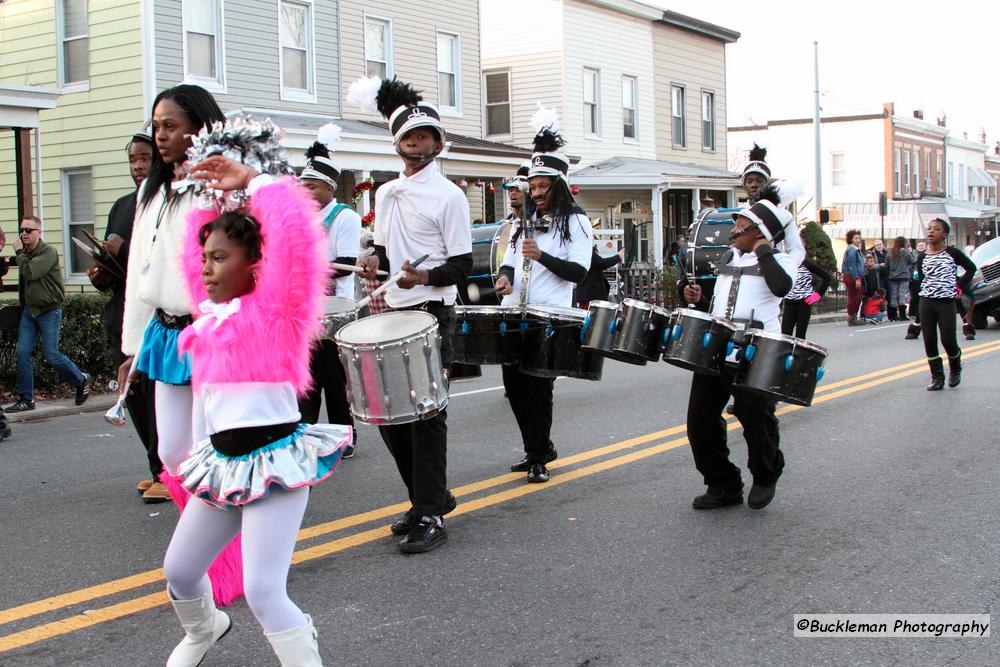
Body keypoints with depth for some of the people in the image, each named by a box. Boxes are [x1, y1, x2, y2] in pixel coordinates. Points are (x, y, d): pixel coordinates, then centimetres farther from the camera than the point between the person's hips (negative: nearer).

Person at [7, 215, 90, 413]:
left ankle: (82, 380, 19)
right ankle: (26, 399, 4)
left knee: (51, 355, -5)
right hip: (29, 310, 7)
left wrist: (19, 253, -13)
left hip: (49, 311, -7)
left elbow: (31, 272, -25)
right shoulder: (24, 254, 12)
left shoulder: (48, 252, -12)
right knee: (23, 352, -2)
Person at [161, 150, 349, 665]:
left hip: (273, 462, -8)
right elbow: (192, 254, 26)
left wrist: (251, 182, -10)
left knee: (264, 593, -16)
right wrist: (212, 198, 17)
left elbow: (295, 236, -20)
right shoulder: (211, 311, 13)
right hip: (221, 462, 8)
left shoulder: (274, 306, -8)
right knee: (178, 571, 21)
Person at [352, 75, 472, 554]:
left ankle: (430, 517, 1)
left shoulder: (448, 196, -6)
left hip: (431, 315, -7)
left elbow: (462, 264, -9)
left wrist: (427, 276, -28)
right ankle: (432, 495, 25)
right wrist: (376, 263, 3)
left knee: (426, 415, -6)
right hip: (392, 314, 7)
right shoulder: (386, 193, 15)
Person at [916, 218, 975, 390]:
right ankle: (937, 378, 10)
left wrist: (960, 286, 1)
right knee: (929, 341, 0)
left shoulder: (952, 252, -2)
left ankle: (955, 369, 25)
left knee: (948, 340, -5)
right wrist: (928, 289, 2)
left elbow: (971, 268, 7)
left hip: (947, 302, -3)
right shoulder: (922, 257, 7)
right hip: (926, 302, 3)